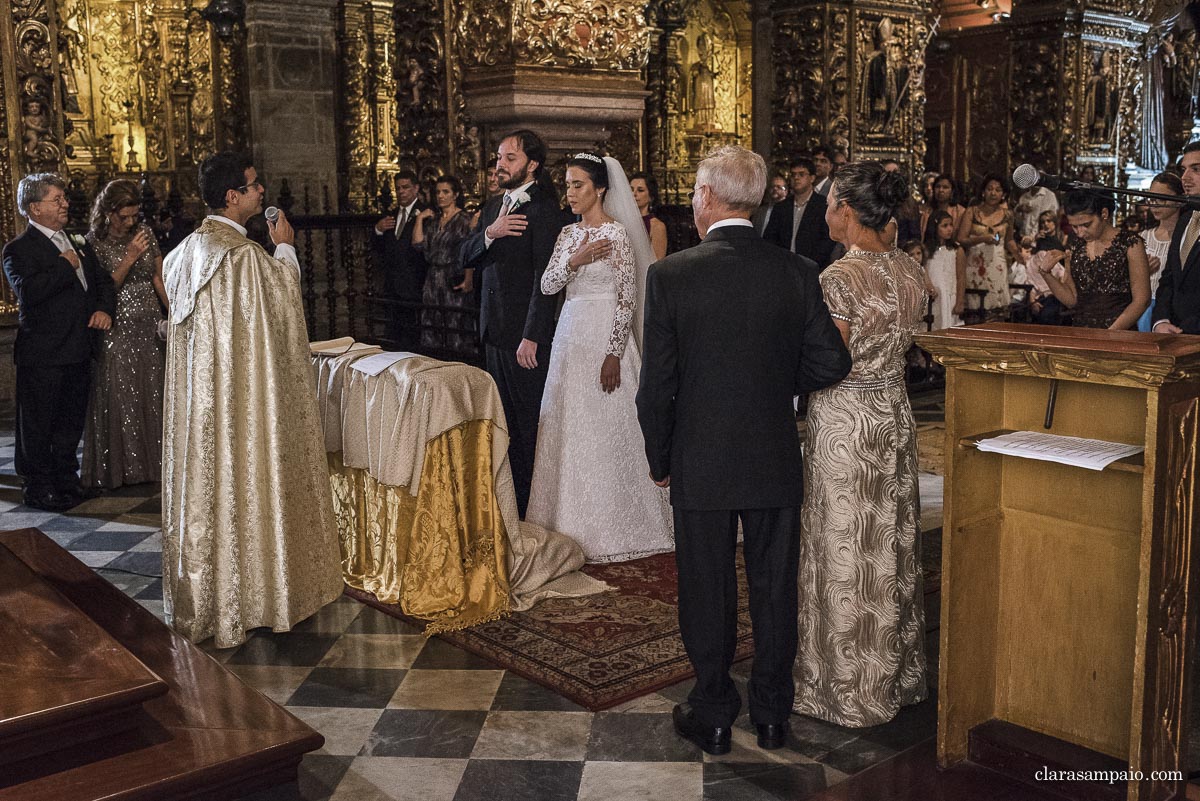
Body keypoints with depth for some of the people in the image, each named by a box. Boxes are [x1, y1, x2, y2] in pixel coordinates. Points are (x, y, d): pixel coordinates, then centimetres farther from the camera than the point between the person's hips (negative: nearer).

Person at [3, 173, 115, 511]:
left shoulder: (79, 245, 15)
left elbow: (103, 281, 18)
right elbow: (27, 292, -25)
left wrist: (105, 309, -2)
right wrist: (66, 266, -17)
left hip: (77, 352, 7)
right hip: (42, 353, -7)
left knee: (71, 421, 16)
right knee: (38, 425, 3)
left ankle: (66, 479, 30)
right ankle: (38, 488, 13)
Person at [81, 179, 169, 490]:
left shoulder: (146, 233, 6)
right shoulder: (94, 242, -5)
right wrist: (129, 258, -18)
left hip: (150, 325, 4)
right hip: (117, 329, -4)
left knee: (153, 395, 7)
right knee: (119, 400, 1)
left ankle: (153, 463, 17)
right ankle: (119, 467, 11)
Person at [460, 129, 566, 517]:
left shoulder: (544, 209, -14)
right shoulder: (493, 207, 14)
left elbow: (545, 278, -19)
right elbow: (467, 258, 9)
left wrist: (532, 336, -23)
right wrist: (489, 233, -11)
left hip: (526, 335, -9)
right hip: (494, 331, 9)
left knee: (530, 423, 1)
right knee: (507, 421, 18)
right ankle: (512, 497, 30)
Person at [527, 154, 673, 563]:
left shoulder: (618, 234, -9)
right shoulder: (568, 234, 11)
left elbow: (626, 299, -13)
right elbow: (547, 285, 4)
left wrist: (614, 354, -18)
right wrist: (573, 261, -14)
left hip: (604, 337, -7)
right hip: (569, 336, 7)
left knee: (604, 430, -1)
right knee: (568, 429, 10)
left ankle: (611, 528, 12)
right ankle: (574, 522, 23)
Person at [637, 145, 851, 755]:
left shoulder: (671, 274, -13)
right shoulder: (795, 271, -6)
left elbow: (656, 384, -11)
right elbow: (831, 363, -4)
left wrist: (659, 461, 2)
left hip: (701, 465, -2)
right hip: (777, 463, 3)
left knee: (707, 592, 11)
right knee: (774, 589, 15)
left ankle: (712, 715, 25)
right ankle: (772, 715, 28)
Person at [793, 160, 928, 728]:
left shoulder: (838, 278, -20)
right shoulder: (912, 272, 3)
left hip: (844, 421, -7)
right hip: (895, 414, 8)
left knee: (844, 552, 5)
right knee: (890, 545, 18)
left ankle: (850, 688, 18)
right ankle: (899, 674, 32)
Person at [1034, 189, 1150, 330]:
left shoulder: (1130, 244, 1)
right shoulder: (1074, 247, 12)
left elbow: (1141, 300, -3)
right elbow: (1071, 300, 12)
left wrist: (1110, 334, -13)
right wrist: (1047, 274, -2)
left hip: (1120, 333, -4)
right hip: (1080, 334, 4)